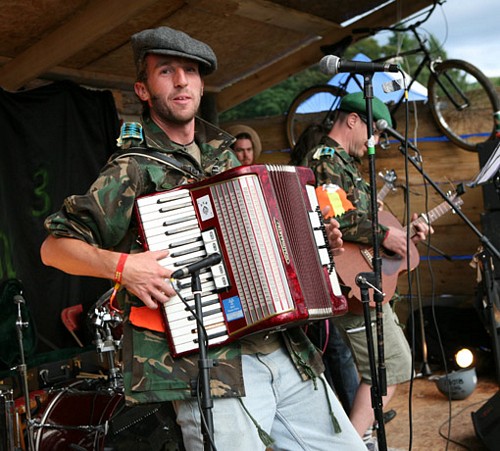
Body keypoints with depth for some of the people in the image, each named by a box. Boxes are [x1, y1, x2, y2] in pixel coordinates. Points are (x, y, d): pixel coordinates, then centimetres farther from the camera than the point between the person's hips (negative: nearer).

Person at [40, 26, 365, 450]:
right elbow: (54, 246, -3)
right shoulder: (133, 169, -3)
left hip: (288, 352, 6)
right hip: (209, 365, -6)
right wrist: (120, 264, -20)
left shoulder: (224, 154, 16)